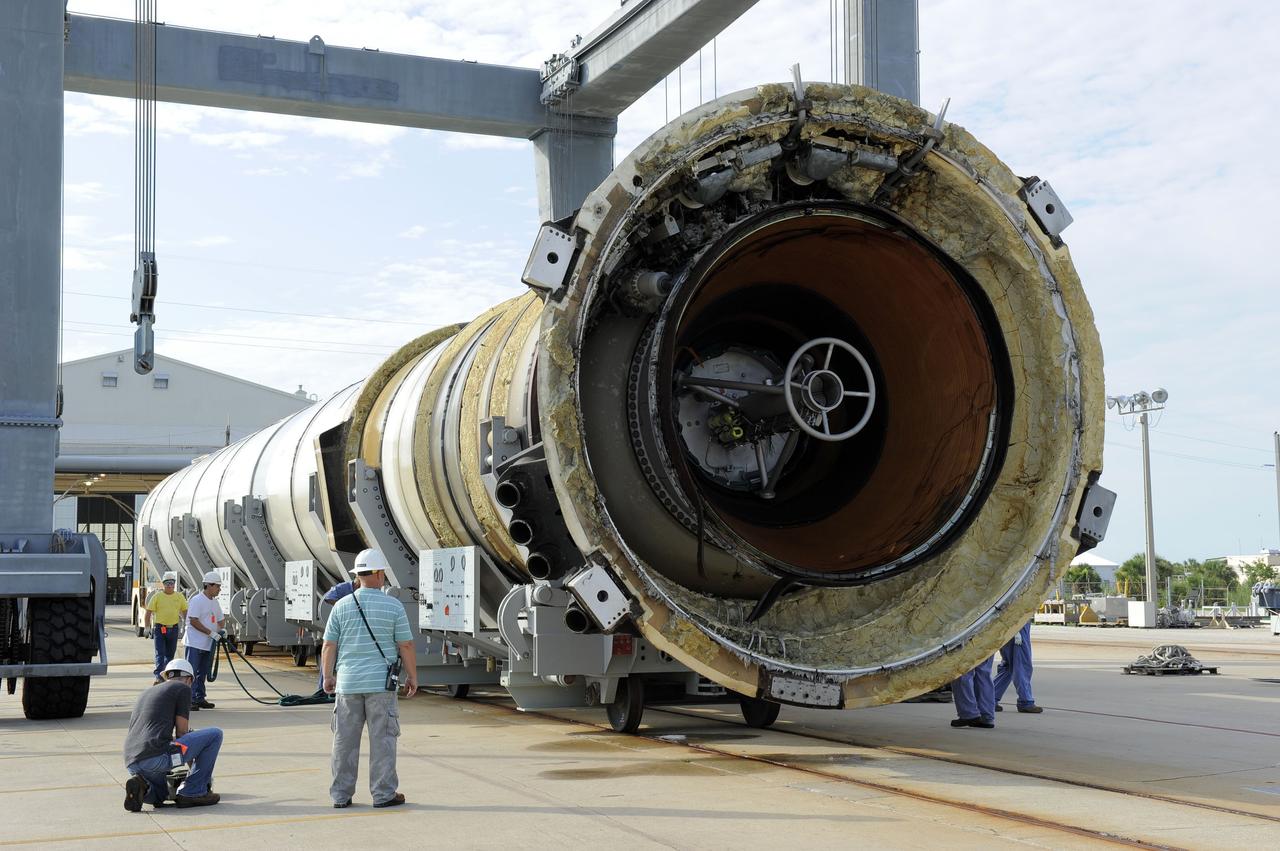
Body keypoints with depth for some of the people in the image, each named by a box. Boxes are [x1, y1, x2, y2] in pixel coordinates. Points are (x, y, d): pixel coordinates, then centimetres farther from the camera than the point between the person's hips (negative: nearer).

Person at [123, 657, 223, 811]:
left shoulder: (146, 693, 31)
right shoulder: (183, 688, 8)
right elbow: (181, 732, 7)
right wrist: (193, 766, 24)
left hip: (131, 763, 8)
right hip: (156, 755, -8)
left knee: (159, 795, 36)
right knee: (215, 735, 6)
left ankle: (141, 786, 1)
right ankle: (192, 792, 6)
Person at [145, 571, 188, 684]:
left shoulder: (179, 597, 6)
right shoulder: (157, 597, -1)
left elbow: (186, 612, 10)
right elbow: (148, 612, 0)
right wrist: (146, 627, -6)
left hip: (173, 629, 3)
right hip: (159, 628, -3)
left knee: (170, 654, 11)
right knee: (160, 653, -11)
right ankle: (158, 676, -18)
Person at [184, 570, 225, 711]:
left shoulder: (214, 601, 14)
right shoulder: (197, 600, -12)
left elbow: (219, 619, 23)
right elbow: (193, 621, -19)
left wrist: (220, 630, 1)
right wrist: (210, 632, -21)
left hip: (209, 644, 8)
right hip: (195, 643, -8)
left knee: (203, 673, 12)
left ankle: (199, 698, 18)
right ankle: (189, 699, -7)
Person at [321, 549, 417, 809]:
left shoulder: (341, 606, 2)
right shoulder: (393, 606, -5)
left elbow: (328, 646, 3)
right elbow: (406, 645, -3)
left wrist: (328, 677, 14)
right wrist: (412, 676, 7)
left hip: (348, 683, 3)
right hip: (380, 683, -3)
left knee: (345, 741, 8)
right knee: (382, 739, 4)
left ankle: (341, 795, 13)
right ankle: (383, 794, 7)